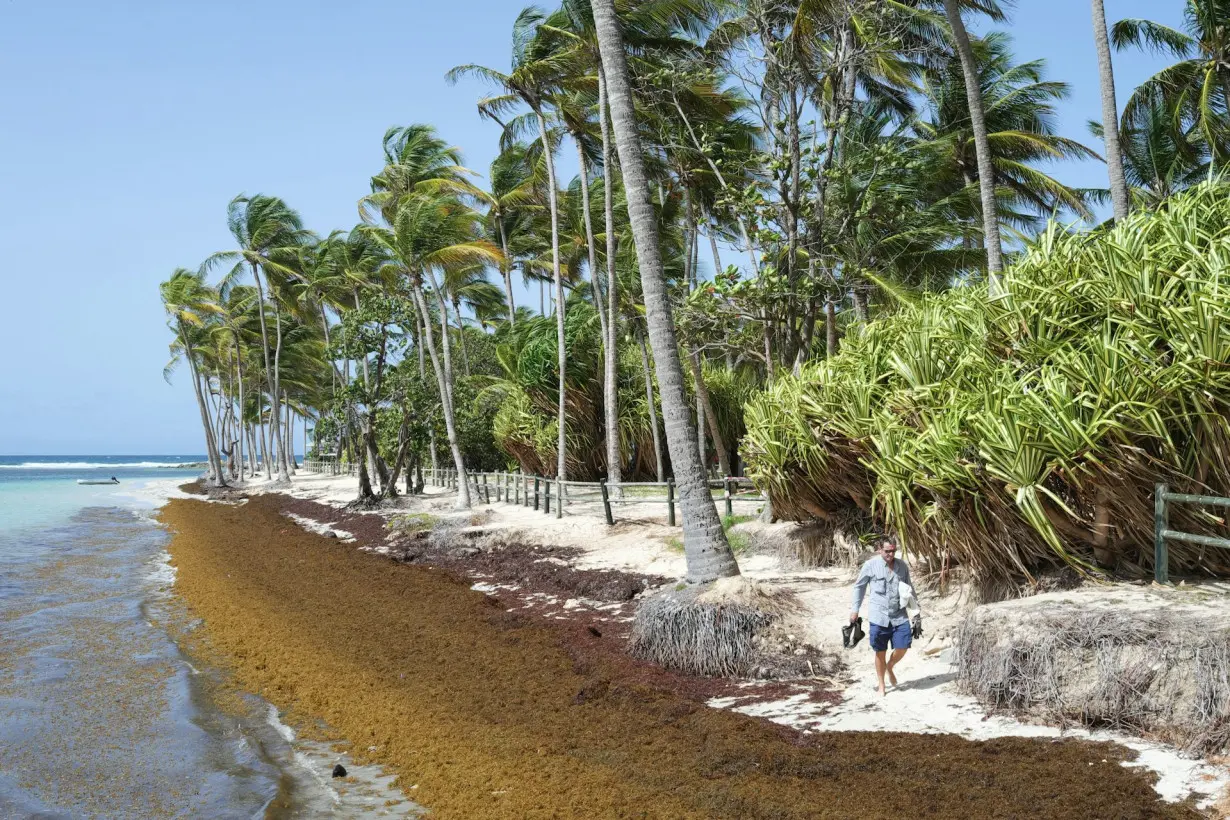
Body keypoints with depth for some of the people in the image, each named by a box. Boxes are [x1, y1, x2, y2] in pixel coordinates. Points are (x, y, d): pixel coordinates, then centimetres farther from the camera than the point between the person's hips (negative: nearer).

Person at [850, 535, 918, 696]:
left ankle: (890, 667, 29)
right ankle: (881, 685, 20)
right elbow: (859, 586, 5)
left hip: (899, 615, 3)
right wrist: (855, 609, 5)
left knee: (902, 647, -4)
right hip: (878, 616, -3)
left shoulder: (902, 565, 4)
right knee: (880, 652, 4)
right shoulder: (870, 565, -5)